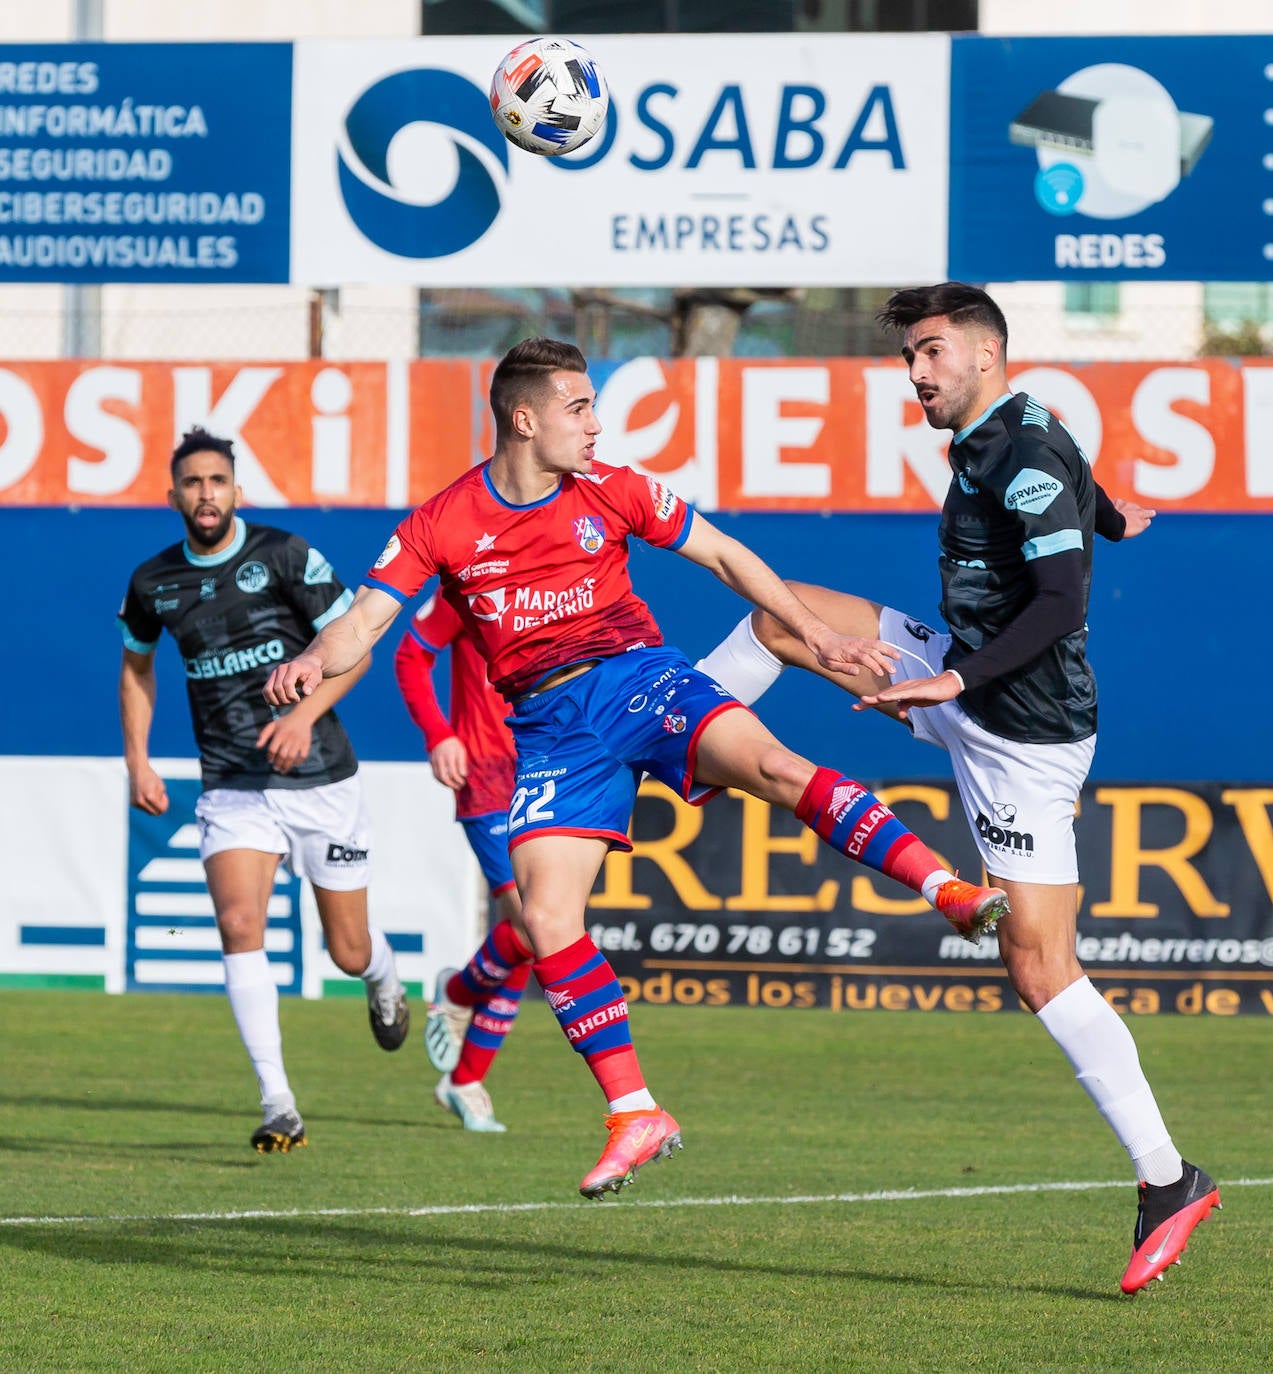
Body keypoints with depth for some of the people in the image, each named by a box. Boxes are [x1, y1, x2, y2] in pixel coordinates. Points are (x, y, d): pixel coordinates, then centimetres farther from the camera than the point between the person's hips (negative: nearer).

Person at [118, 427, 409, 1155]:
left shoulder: (285, 555, -9)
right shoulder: (153, 583, 1)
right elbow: (137, 665, 20)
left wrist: (305, 715, -22)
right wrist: (138, 759, 10)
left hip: (321, 780, -2)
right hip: (232, 789, 2)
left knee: (348, 951, 7)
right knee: (240, 924, -22)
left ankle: (383, 974, 47)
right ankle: (279, 1107, -21)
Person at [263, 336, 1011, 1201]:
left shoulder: (610, 493, 3)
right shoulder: (443, 525, 0)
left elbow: (724, 556, 13)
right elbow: (367, 621, -2)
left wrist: (817, 634, 9)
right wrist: (316, 662, -25)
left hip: (639, 677, -1)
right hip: (550, 725, 1)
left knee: (770, 766, -29)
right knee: (548, 918, -14)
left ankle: (948, 890, -34)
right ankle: (635, 1115, -8)